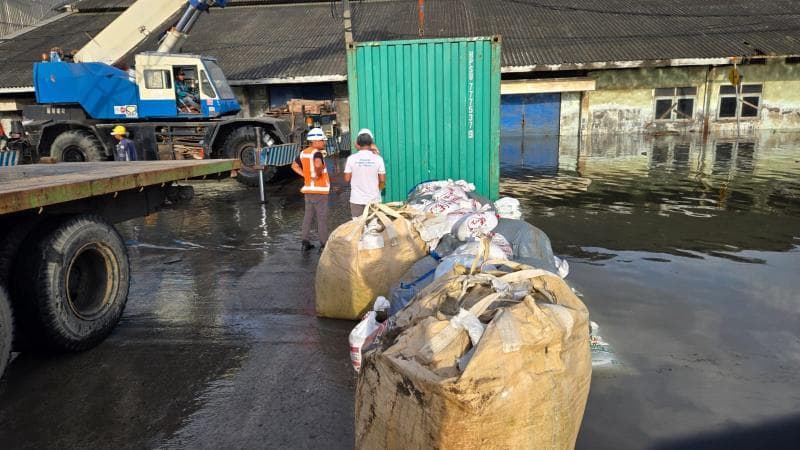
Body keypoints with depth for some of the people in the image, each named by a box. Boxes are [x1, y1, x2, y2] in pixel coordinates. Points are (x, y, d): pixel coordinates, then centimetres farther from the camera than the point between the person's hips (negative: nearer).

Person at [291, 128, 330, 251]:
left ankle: (305, 242, 18)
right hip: (319, 190, -8)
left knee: (308, 216, 14)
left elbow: (294, 166, 19)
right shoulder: (317, 153, -16)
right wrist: (318, 174, -18)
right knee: (322, 218, -1)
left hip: (308, 189, 8)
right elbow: (318, 165, -37)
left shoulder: (303, 153, 10)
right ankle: (324, 244, 3)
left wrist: (305, 175, 10)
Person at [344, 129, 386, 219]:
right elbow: (382, 180, -2)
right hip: (374, 199, 0)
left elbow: (347, 179, -1)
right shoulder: (378, 158, -5)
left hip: (356, 200, 0)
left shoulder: (351, 158, -4)